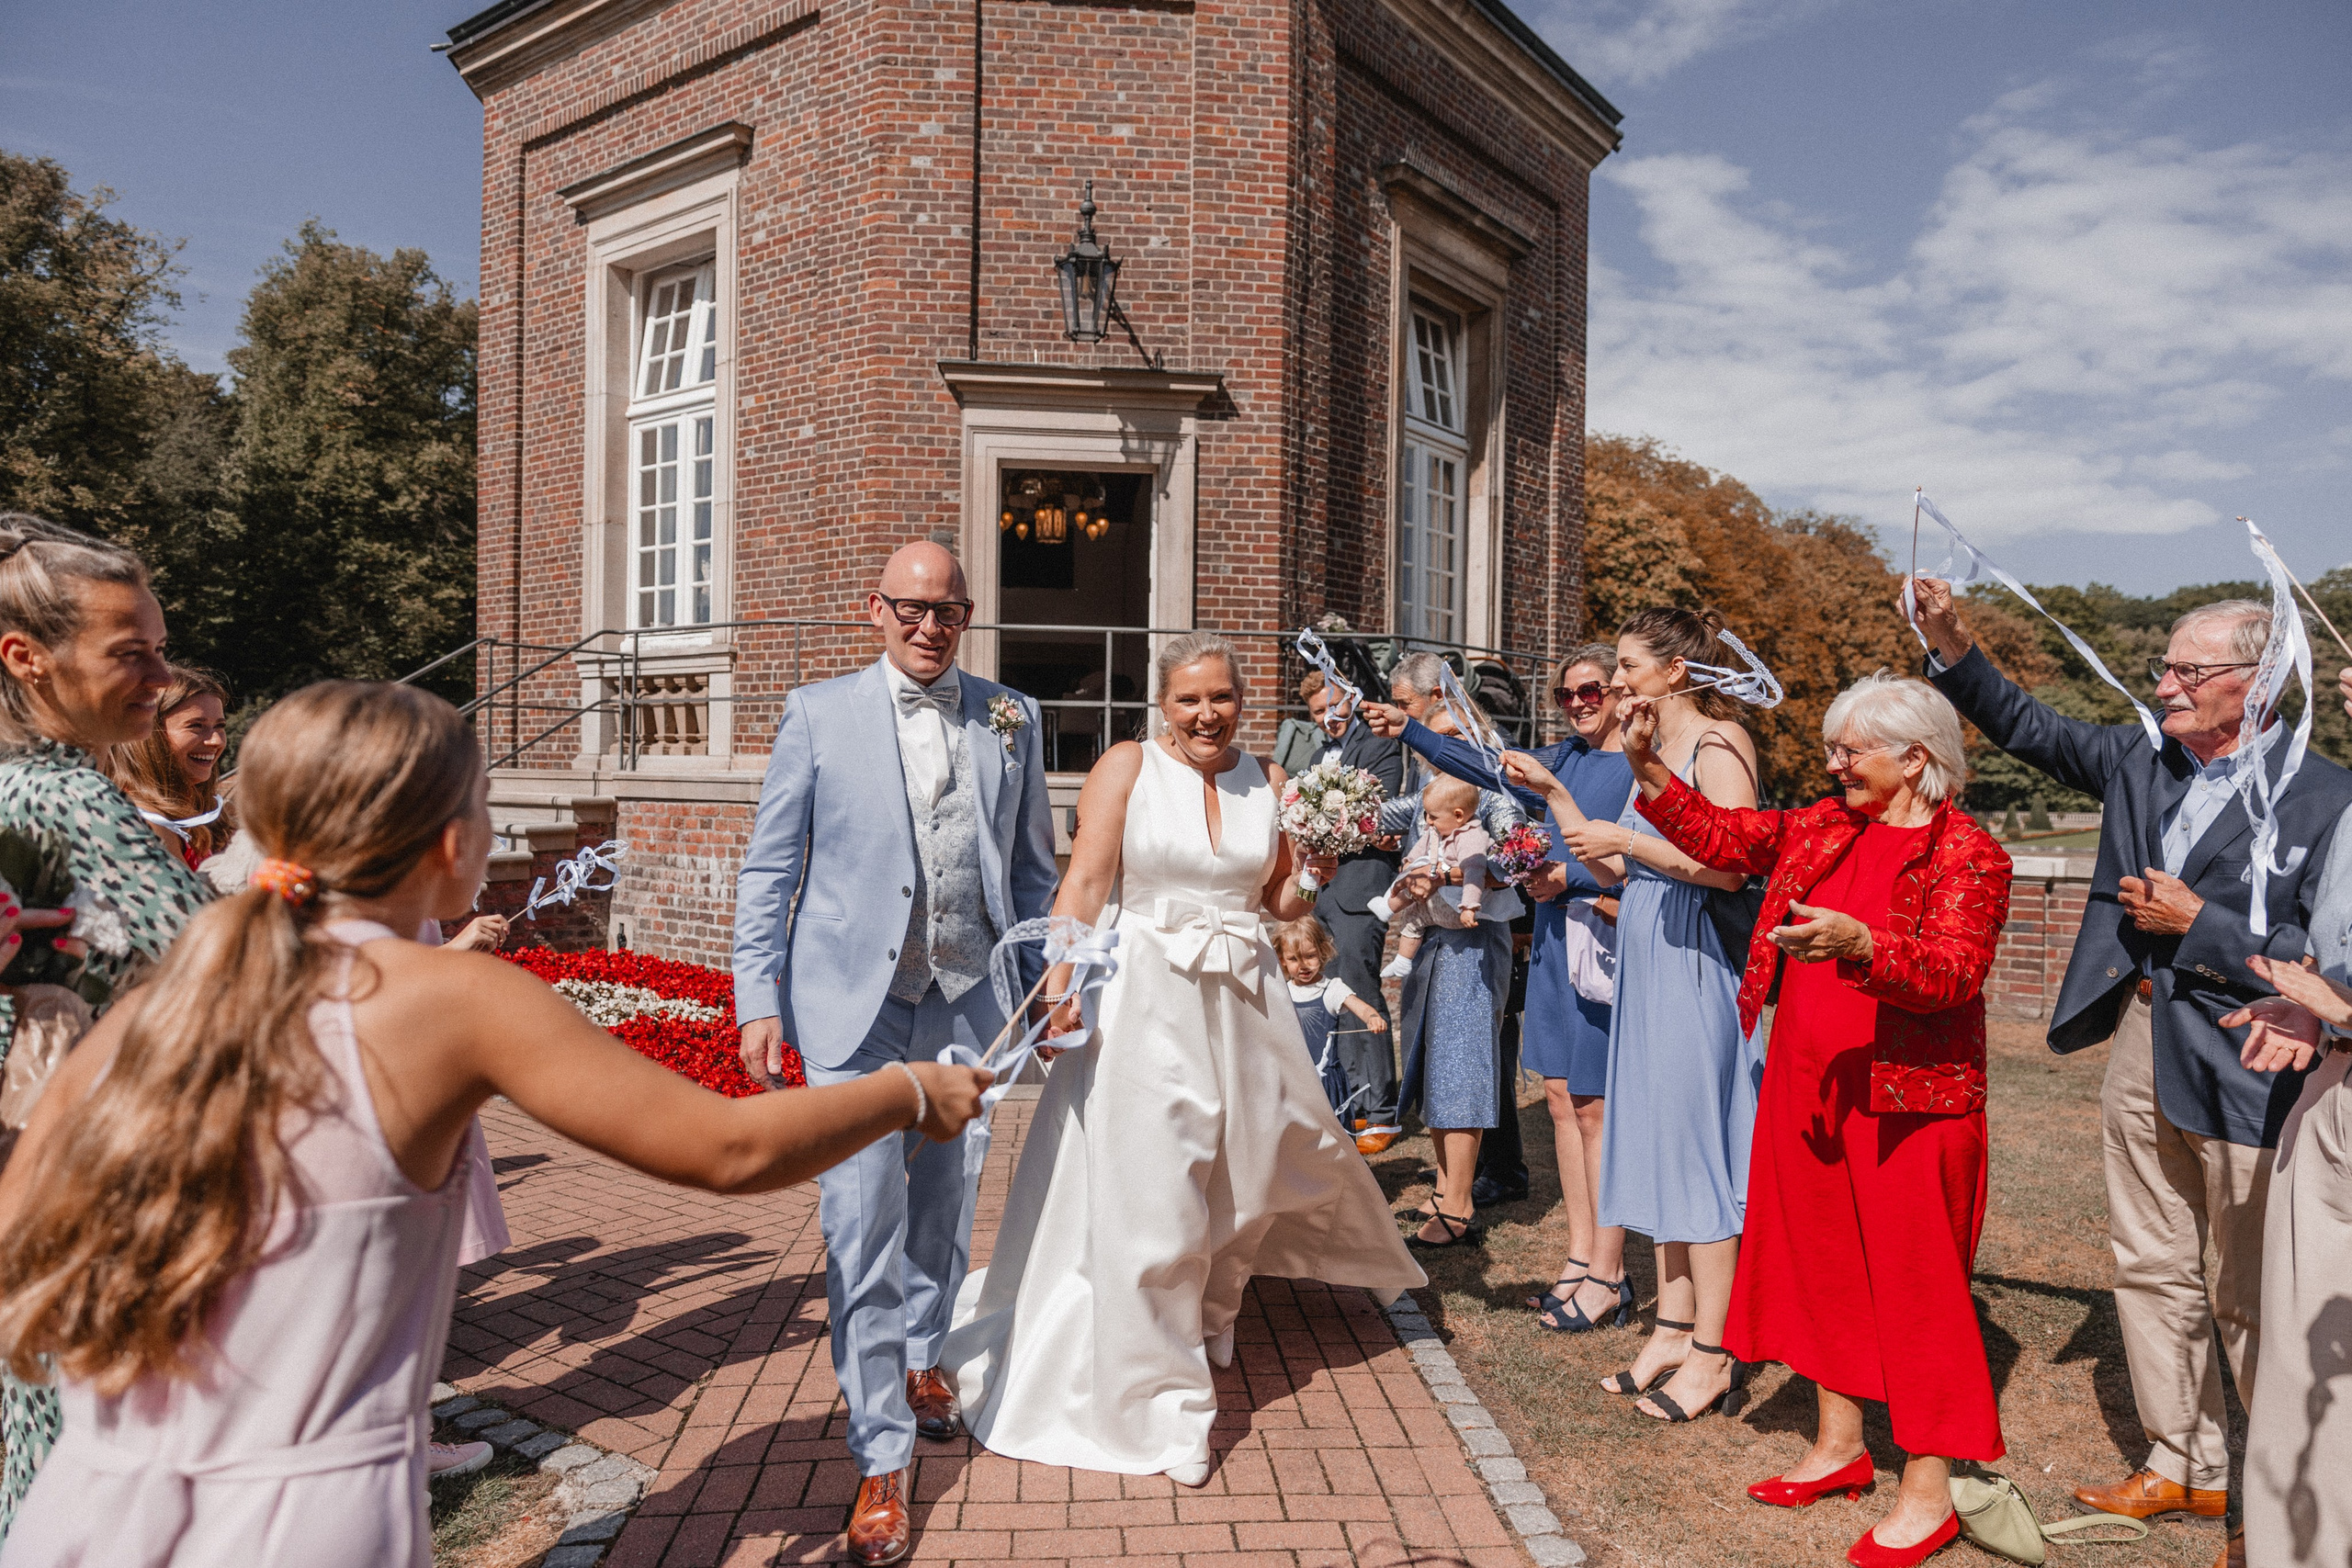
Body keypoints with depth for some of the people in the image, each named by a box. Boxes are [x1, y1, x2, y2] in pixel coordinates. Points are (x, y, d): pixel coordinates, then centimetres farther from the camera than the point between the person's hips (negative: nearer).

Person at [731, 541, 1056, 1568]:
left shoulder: (1011, 721, 5)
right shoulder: (819, 714, -1)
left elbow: (1032, 868, 11)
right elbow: (769, 870, 0)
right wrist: (759, 1002, -5)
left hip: (966, 1000, 3)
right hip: (852, 1002, -2)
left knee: (944, 1203, 18)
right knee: (862, 1223, -3)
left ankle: (923, 1360, 43)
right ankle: (881, 1459, 8)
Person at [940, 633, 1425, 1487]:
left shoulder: (1268, 781, 6)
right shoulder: (1128, 766, -5)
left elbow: (1282, 903, 12)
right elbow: (1084, 882, -11)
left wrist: (1313, 872, -8)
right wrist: (1061, 983, -23)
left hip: (1242, 1000, 4)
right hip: (1145, 999, -4)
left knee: (1252, 1166, 16)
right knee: (1146, 1197, 0)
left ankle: (1211, 1297, 50)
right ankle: (1168, 1403, 18)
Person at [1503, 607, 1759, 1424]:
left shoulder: (1718, 742, -10)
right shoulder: (1653, 748, 16)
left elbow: (1729, 866, -20)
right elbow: (1616, 868, 16)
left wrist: (1628, 839, -16)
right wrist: (1551, 792, 14)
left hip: (1695, 959, -9)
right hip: (1646, 958, 9)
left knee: (1697, 1140, -3)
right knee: (1659, 1137, 12)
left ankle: (1713, 1355, 9)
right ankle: (1674, 1329, 23)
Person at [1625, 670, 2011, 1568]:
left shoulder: (1967, 854, -10)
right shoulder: (1823, 830, 9)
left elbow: (1952, 972, -22)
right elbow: (1718, 836, 11)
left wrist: (1857, 942, -38)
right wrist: (1646, 767, 0)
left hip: (1909, 1099, -7)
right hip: (1809, 1087, 7)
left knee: (1914, 1280, 2)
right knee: (1822, 1258, 16)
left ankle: (1928, 1491, 16)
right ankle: (1840, 1443, 32)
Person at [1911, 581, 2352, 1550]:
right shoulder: (2141, 760, 6)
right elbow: (2027, 728, 15)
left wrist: (2198, 924, -16)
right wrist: (1955, 650, 2)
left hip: (2242, 1066, -6)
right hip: (2139, 1044, 6)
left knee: (2251, 1298, 6)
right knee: (2152, 1269, 17)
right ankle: (2188, 1469, 34)